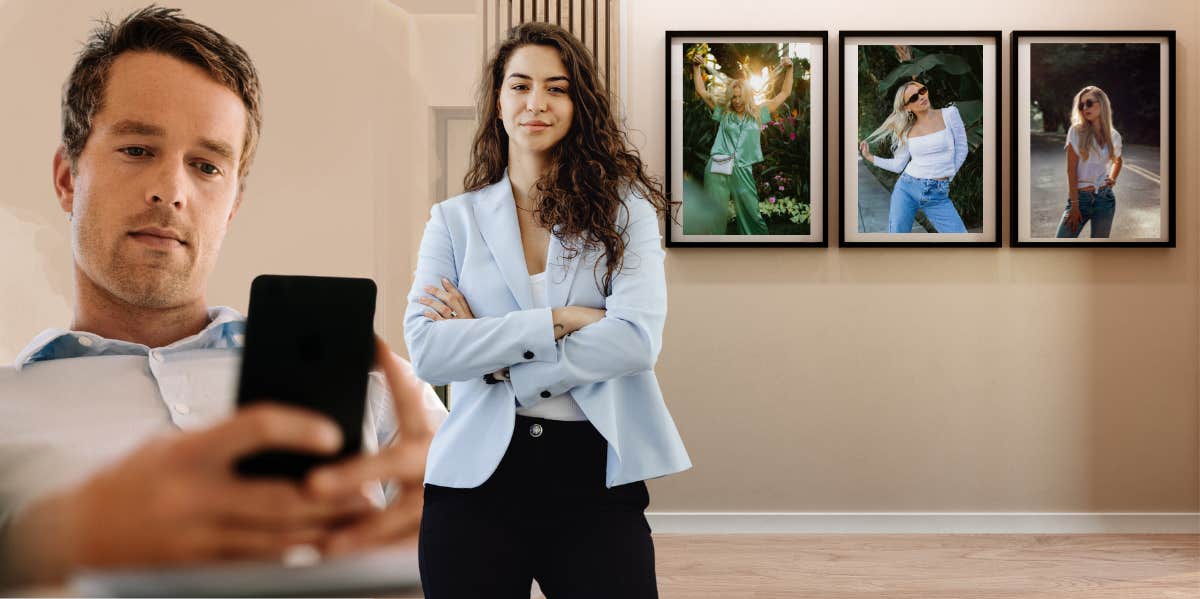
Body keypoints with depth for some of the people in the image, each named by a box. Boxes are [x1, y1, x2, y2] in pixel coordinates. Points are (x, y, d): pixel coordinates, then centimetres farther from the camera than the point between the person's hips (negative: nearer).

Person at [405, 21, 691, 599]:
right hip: (479, 473, 1)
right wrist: (561, 321, -14)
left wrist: (486, 341, -11)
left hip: (594, 474, -1)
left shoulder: (624, 209, 3)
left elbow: (636, 339, -13)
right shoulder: (454, 219, 6)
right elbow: (426, 350, -9)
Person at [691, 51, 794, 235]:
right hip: (717, 170, 0)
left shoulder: (758, 113, 12)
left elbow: (784, 93, 16)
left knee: (751, 216, 2)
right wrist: (696, 67, 8)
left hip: (743, 171, 0)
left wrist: (788, 69, 9)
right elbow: (701, 92, 13)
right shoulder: (723, 112, 11)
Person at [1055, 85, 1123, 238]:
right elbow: (1071, 170, -9)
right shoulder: (1077, 131, -4)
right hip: (1079, 197, -3)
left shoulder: (1114, 136, 7)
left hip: (1104, 198, 3)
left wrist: (1112, 178, 8)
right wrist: (1074, 205, -14)